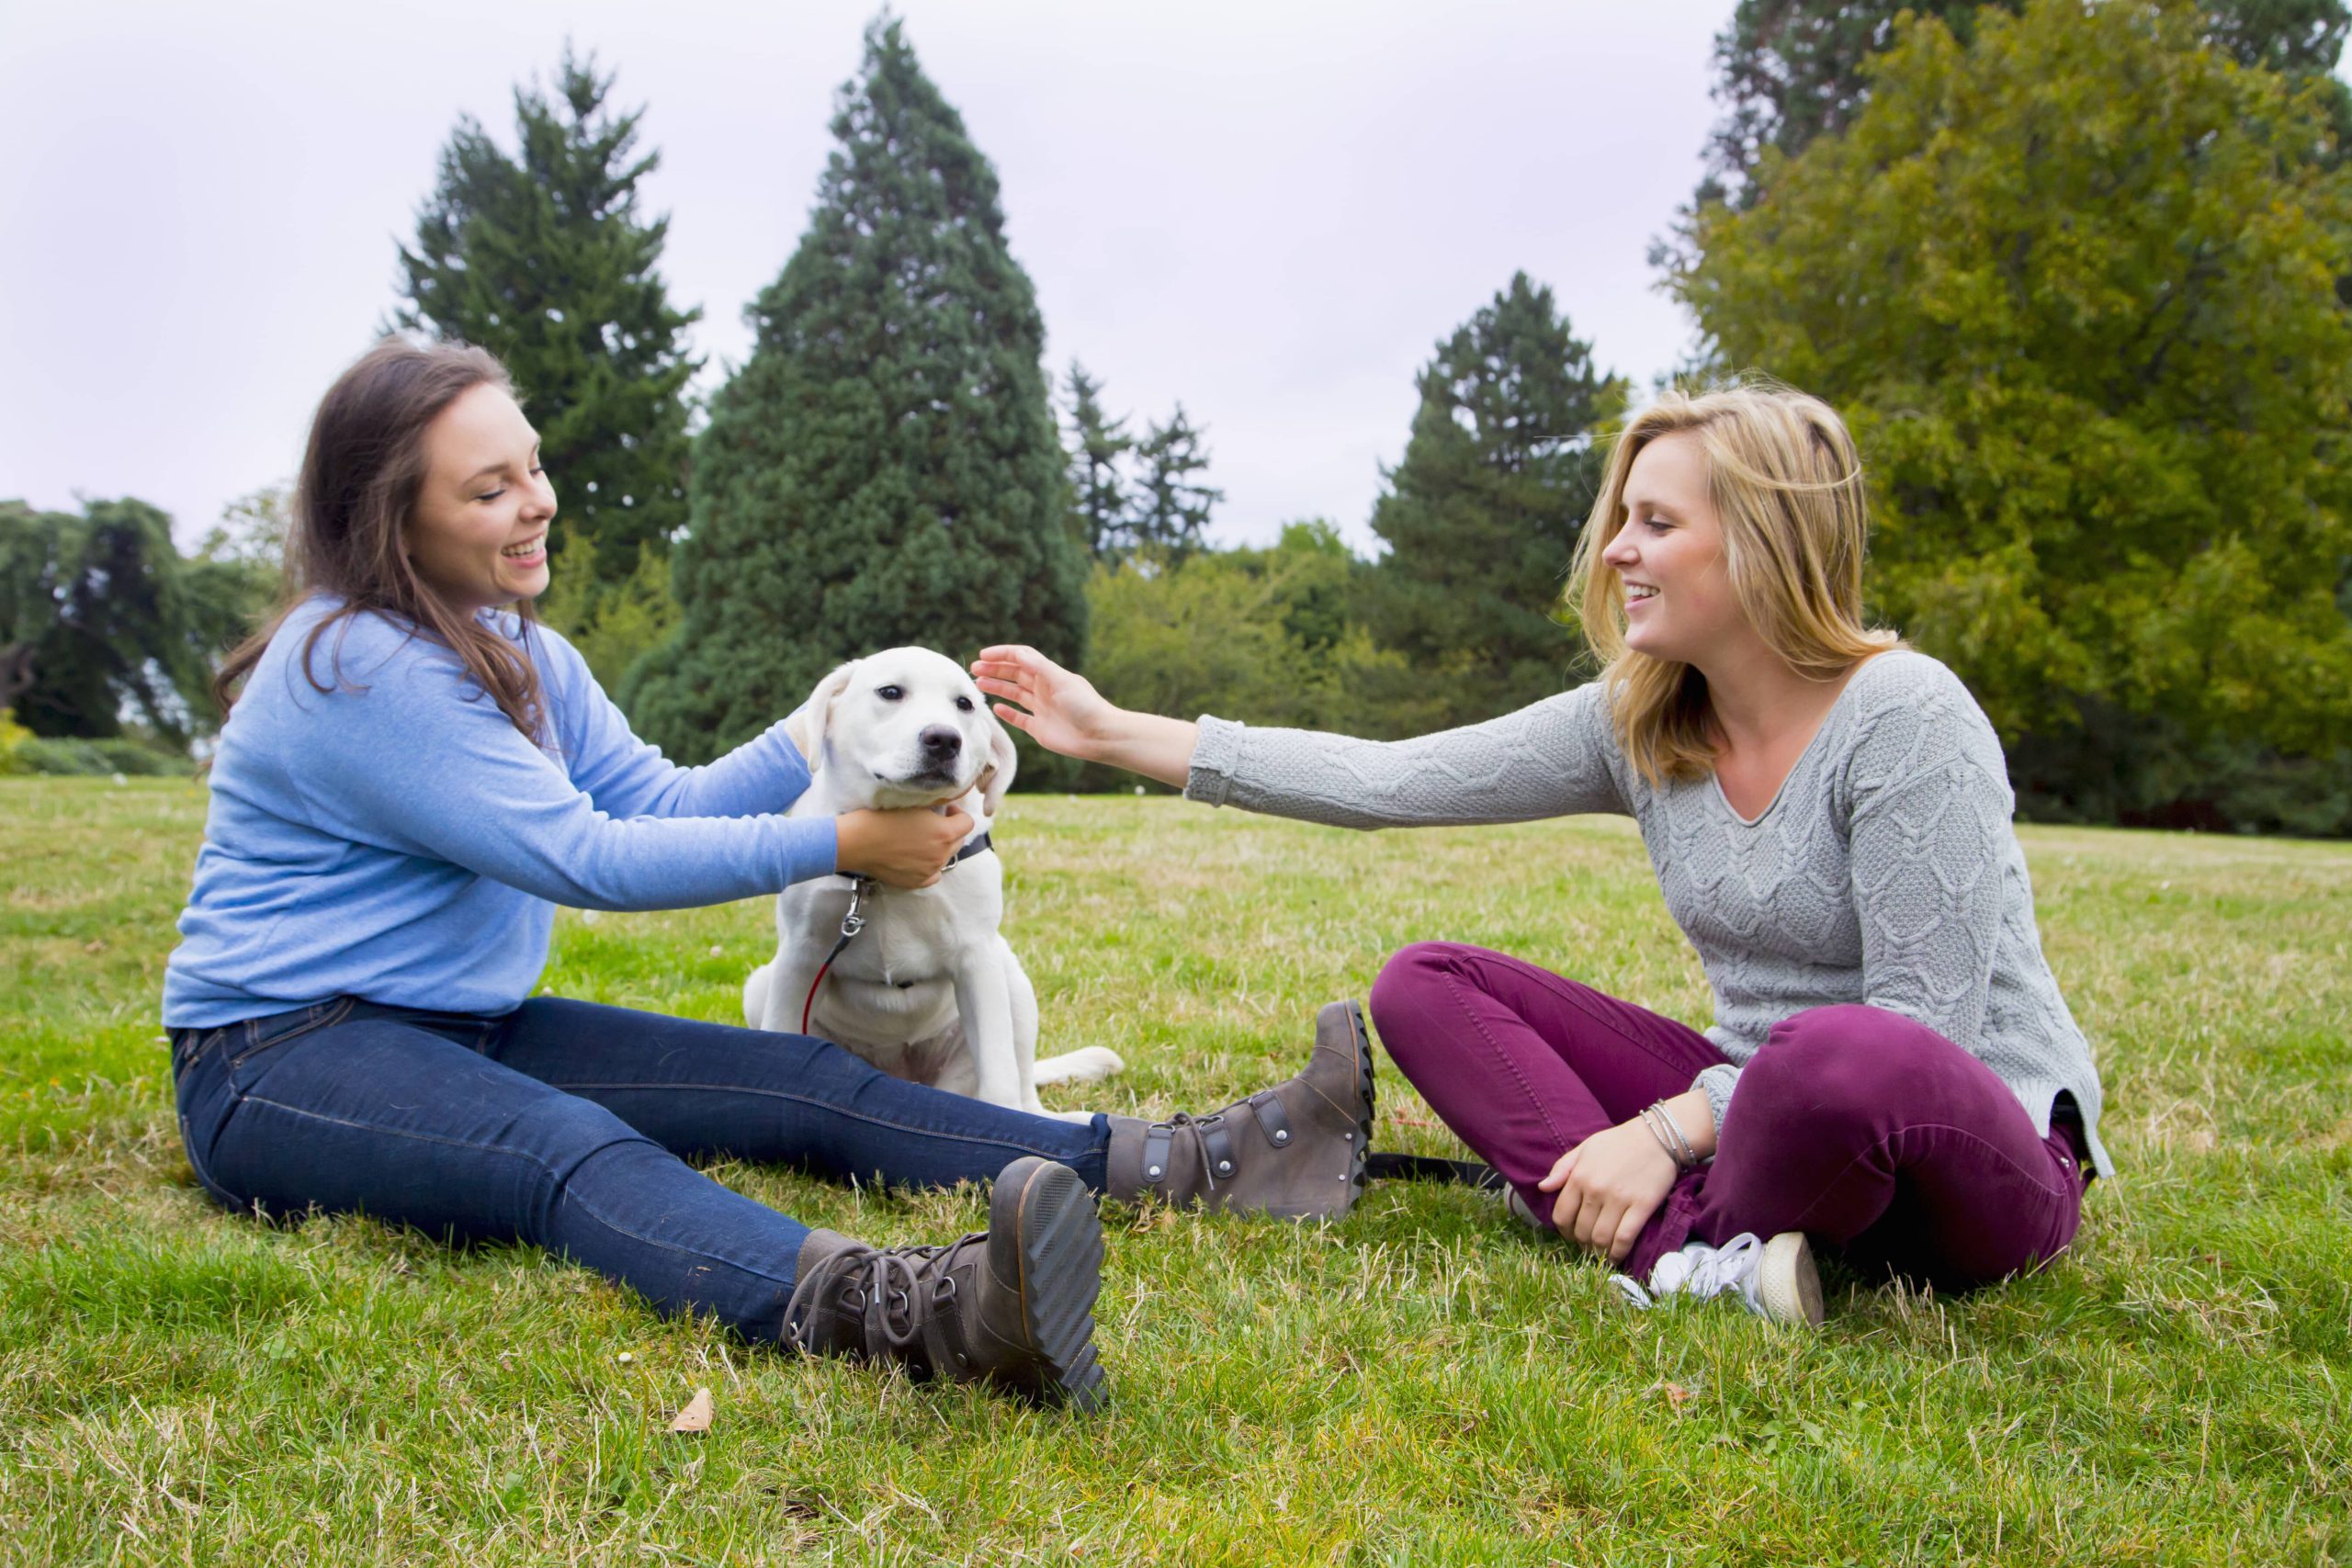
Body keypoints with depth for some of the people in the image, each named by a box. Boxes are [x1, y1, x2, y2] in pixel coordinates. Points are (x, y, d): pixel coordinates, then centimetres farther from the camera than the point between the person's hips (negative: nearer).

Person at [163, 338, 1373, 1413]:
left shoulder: (513, 651, 12)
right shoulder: (355, 666, -18)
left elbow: (659, 803, 7)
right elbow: (583, 859, -21)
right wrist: (838, 847, -20)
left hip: (470, 1033, 8)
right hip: (278, 1062, -8)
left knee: (797, 1083, -11)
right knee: (572, 1152, -38)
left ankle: (1197, 1164, -21)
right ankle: (902, 1315, -68)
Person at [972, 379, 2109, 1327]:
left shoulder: (1903, 715, -19)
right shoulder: (1636, 724, -1)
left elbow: (1925, 1019, -22)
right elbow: (1388, 783, -4)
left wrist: (1669, 1132, -25)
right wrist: (1116, 732, -5)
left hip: (1979, 1157, -6)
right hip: (1756, 1104, 7)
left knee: (1850, 1060, -43)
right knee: (1426, 986, -5)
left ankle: (1686, 1240, -11)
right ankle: (1696, 1254, -23)